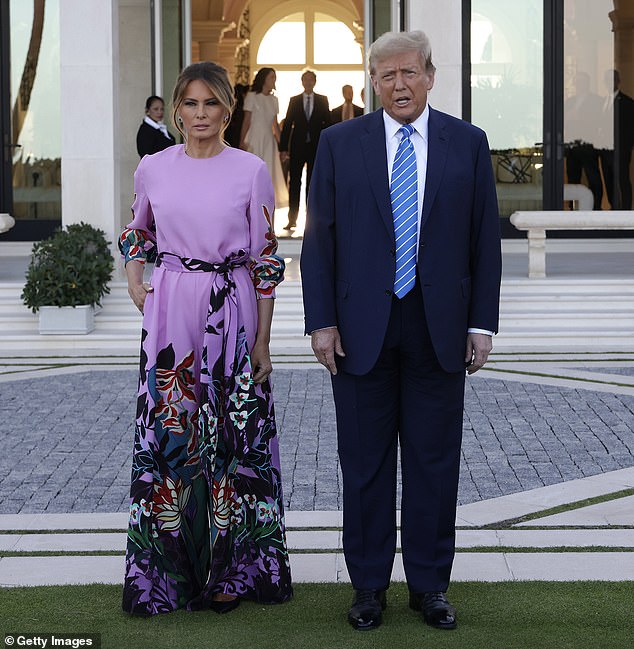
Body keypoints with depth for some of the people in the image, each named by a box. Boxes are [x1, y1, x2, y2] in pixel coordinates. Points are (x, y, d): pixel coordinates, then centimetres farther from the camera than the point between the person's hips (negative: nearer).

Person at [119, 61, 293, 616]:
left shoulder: (251, 171, -2)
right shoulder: (153, 169, 5)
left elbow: (265, 258, 0)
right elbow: (137, 231, 23)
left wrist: (263, 339, -2)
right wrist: (133, 277, 5)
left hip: (232, 315, -2)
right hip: (170, 314, 2)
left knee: (232, 433, 3)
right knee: (167, 430, 2)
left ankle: (229, 569, 15)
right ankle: (168, 569, 14)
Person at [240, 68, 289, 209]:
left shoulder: (274, 100, 11)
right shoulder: (252, 97, -3)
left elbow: (275, 124, 14)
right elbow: (246, 121, -6)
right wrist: (242, 141, -13)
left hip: (269, 140, 5)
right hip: (254, 139, -5)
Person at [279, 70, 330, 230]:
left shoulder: (323, 100, 7)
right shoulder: (294, 100, 7)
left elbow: (327, 123, 5)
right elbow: (287, 125, 4)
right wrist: (283, 148, -2)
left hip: (316, 146, 0)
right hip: (297, 147, 0)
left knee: (312, 183, 3)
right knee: (294, 182, 0)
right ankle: (292, 218, 3)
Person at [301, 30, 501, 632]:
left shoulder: (467, 143, 4)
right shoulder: (339, 143, 3)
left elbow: (485, 239, 4)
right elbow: (319, 238, 1)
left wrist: (481, 323, 0)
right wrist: (321, 321, -5)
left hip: (439, 328, 1)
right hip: (361, 327, 0)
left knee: (434, 463, 7)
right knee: (365, 463, 7)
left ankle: (429, 584, 20)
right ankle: (368, 585, 19)